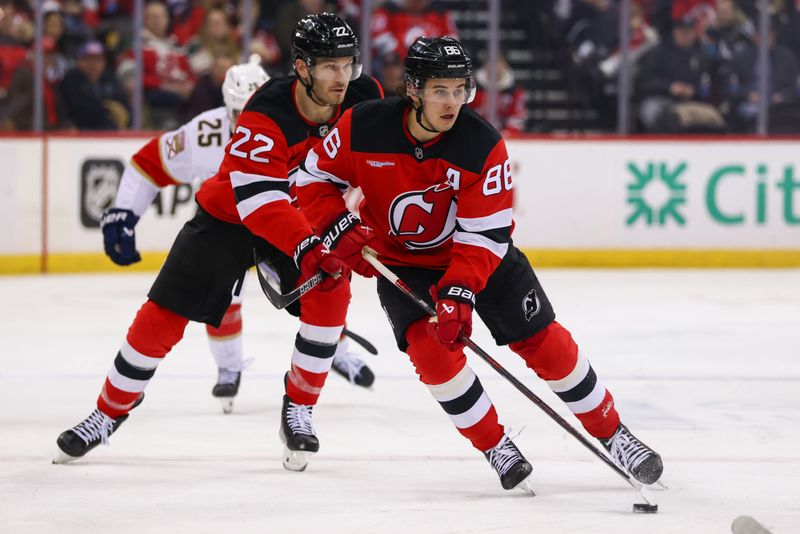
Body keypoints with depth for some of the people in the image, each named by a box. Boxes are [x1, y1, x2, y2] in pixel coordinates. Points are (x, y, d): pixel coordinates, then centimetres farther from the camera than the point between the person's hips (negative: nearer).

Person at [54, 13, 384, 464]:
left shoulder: (364, 97, -18)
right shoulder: (265, 114, -34)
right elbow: (259, 199, -40)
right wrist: (306, 248, -52)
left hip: (306, 216, 4)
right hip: (229, 213, -3)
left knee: (330, 293, -21)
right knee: (164, 314, -5)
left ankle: (299, 408, -4)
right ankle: (111, 411, 13)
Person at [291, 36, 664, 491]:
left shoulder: (483, 145, -25)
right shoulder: (362, 128, -21)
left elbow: (485, 233, -25)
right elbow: (314, 179, -7)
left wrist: (458, 293, -37)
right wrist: (341, 227, -23)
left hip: (483, 254, 0)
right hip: (401, 261, 0)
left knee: (546, 343, -6)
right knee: (430, 347, -22)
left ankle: (614, 436, 9)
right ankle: (496, 448, -5)